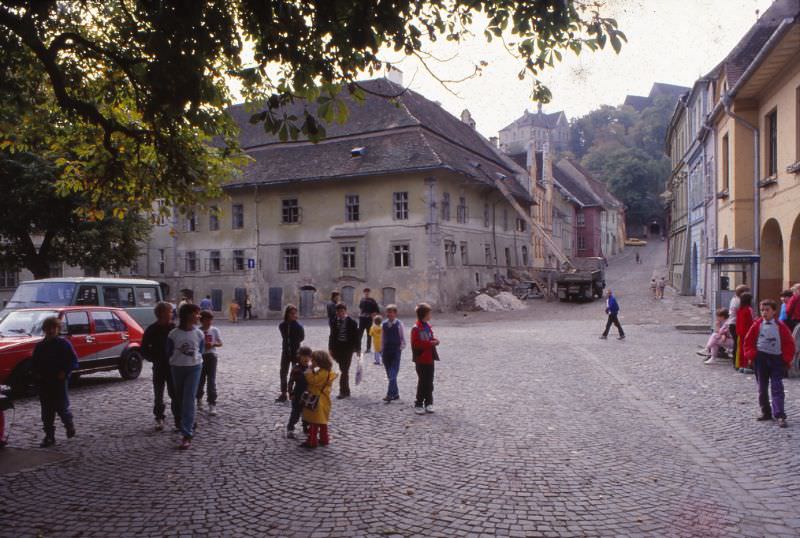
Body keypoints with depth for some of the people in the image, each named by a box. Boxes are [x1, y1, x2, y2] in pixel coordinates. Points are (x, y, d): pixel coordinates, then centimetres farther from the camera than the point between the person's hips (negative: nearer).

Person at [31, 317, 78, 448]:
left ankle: (70, 426, 27)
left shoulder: (64, 344, -3)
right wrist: (36, 374, 0)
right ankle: (49, 436, 12)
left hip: (59, 382, -4)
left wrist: (65, 372, -15)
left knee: (62, 407, -1)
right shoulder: (40, 346, 10)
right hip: (43, 383, 4)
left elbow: (74, 361, -4)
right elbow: (33, 363, 16)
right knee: (46, 411, 5)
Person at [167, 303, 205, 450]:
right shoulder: (174, 334, -7)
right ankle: (188, 426, 33)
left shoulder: (199, 334, -2)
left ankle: (187, 435, -12)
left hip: (194, 368, -1)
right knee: (180, 399, 12)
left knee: (189, 400, -10)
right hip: (177, 368, 1)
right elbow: (169, 351, 3)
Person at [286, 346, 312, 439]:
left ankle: (306, 428, 30)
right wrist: (291, 393, -13)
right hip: (298, 396, -4)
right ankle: (290, 429, 5)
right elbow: (291, 382, -9)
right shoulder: (296, 369, -11)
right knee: (295, 413, -2)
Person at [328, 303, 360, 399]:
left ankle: (343, 391, 0)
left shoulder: (351, 322, -7)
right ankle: (346, 391, 27)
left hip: (348, 348, -4)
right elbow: (332, 336, 10)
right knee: (343, 370, 14)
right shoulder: (335, 321, 4)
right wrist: (330, 348, 7)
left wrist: (358, 349, -6)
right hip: (337, 348, 4)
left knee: (344, 370, -6)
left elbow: (356, 336, -4)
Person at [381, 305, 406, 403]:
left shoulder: (399, 324, -5)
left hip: (396, 351, -5)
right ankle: (395, 394, 21)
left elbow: (403, 339, 0)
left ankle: (390, 395, -14)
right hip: (386, 351, 5)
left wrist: (400, 349, -6)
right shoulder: (384, 324, 8)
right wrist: (382, 350, 10)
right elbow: (382, 338, 13)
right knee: (389, 375, 10)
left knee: (393, 374, -10)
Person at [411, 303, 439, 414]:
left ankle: (428, 403, 20)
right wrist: (430, 343, -21)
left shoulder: (428, 326, 11)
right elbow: (416, 344, -20)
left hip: (430, 359, 7)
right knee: (422, 382, -2)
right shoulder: (416, 328, -15)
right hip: (421, 360, -7)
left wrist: (434, 340, 0)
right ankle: (418, 404, 7)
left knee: (429, 382, 11)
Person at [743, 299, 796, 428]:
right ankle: (766, 412, 21)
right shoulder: (757, 325, 0)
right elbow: (748, 341, 5)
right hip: (760, 359, 2)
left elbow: (789, 343, 2)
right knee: (762, 388, 9)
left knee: (777, 388, -5)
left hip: (776, 359, -2)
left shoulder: (781, 326, -3)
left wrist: (787, 359, -4)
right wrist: (750, 356, -3)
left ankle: (780, 415, -6)